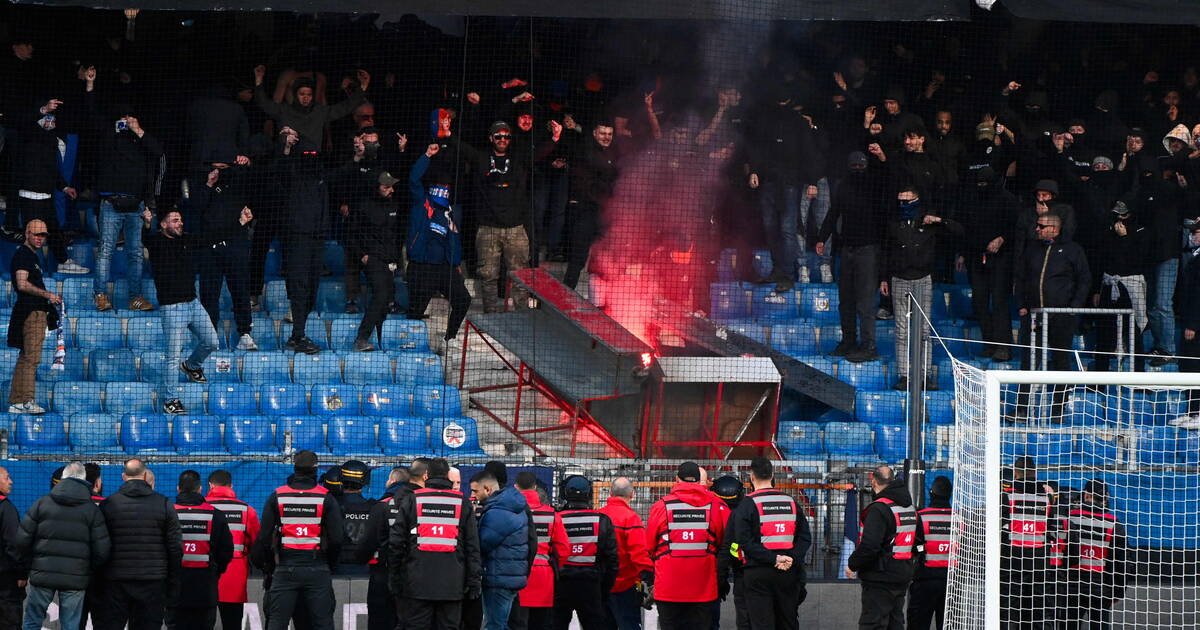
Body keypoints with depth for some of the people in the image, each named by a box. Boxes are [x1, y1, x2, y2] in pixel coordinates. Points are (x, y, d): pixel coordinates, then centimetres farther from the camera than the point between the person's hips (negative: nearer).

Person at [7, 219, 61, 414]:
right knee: (31, 357, -15)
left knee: (25, 358, 10)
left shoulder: (33, 257, 22)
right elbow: (22, 284, -20)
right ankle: (27, 401, -20)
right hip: (31, 312, -11)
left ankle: (16, 403, 11)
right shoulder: (22, 255, -9)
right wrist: (47, 294, -17)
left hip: (37, 312, 11)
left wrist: (50, 298, 17)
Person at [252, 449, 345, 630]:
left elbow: (264, 536, 1)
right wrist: (330, 564, 14)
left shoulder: (277, 496, 2)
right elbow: (337, 538, -3)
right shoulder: (325, 498, -1)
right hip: (317, 569, -1)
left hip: (285, 567, 1)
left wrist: (267, 565, 14)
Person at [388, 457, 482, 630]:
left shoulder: (411, 501, 3)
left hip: (417, 583, -1)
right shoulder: (463, 503, 6)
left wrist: (394, 579, 10)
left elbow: (396, 543, 4)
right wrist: (474, 582, 9)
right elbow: (473, 546, 6)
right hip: (452, 584, 1)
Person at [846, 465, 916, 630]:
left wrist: (853, 565, -9)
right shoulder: (910, 507, 11)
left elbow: (869, 546, -24)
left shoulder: (879, 509, -17)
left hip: (880, 579, -9)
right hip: (903, 578, 9)